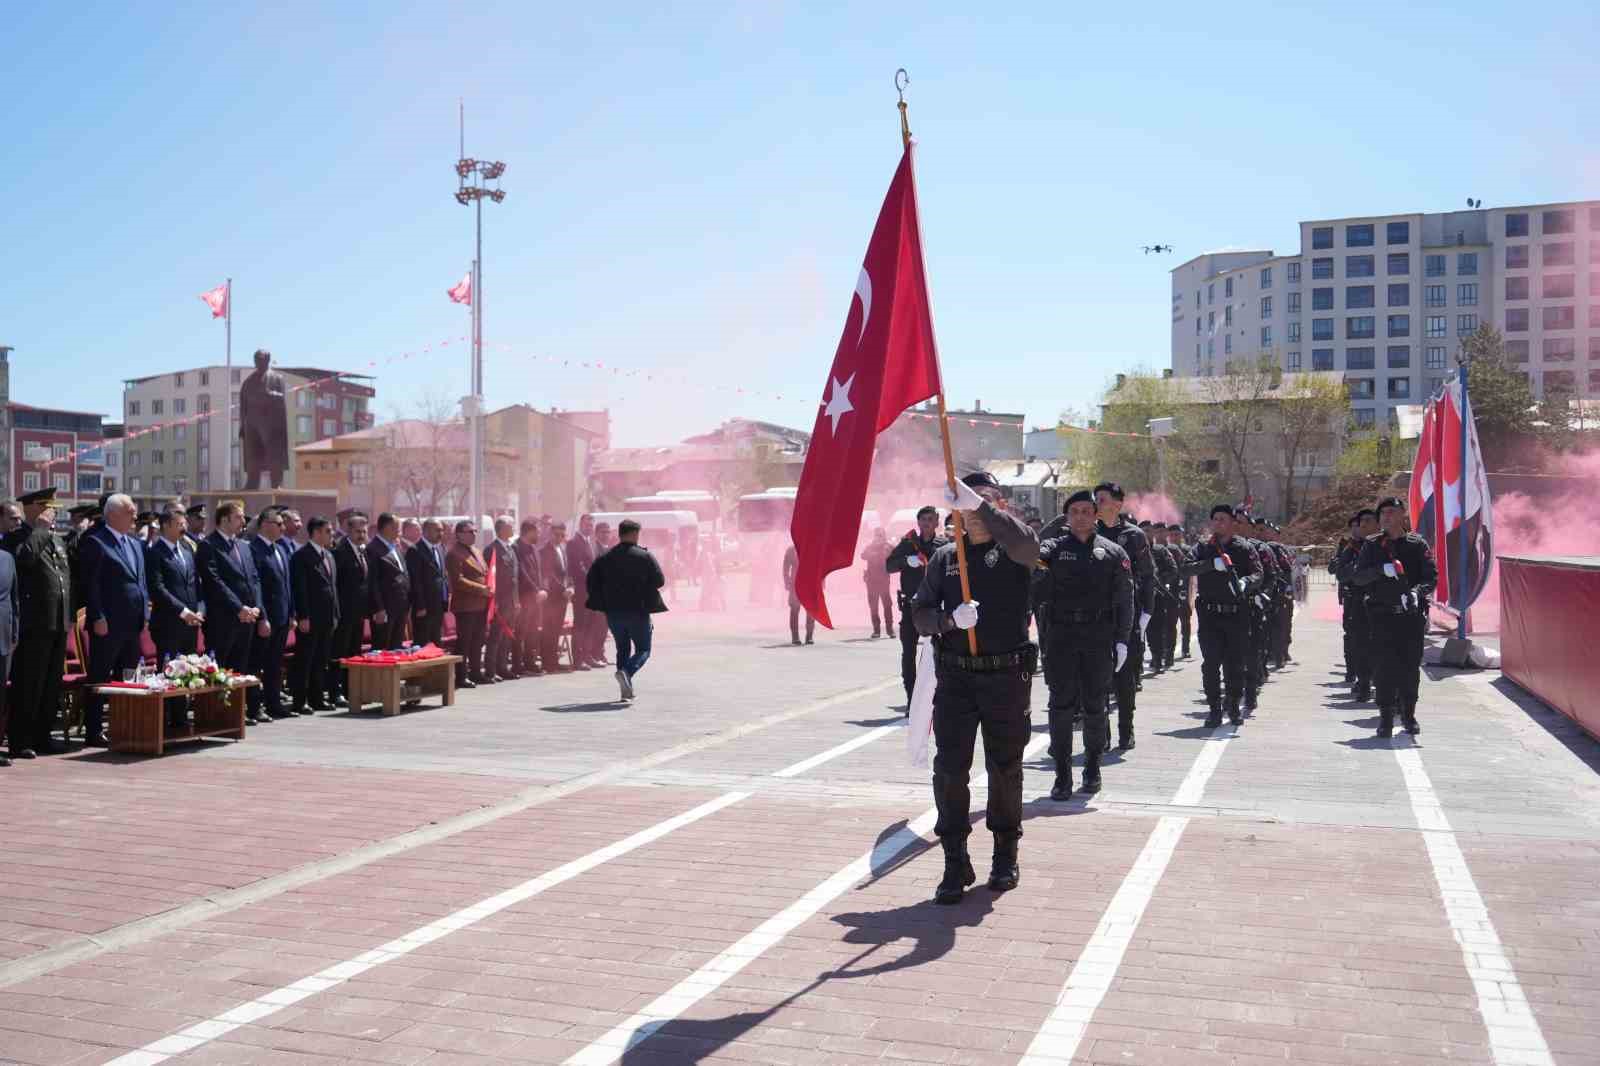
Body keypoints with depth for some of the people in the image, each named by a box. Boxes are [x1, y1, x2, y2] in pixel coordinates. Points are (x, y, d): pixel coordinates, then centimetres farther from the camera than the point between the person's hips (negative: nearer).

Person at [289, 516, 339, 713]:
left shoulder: (329, 556, 16)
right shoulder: (302, 555, -10)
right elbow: (299, 588, -14)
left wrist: (335, 615, 15)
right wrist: (303, 617, -18)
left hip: (327, 618, 8)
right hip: (309, 619, -8)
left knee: (321, 661, 12)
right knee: (304, 660, -2)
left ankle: (317, 698, 18)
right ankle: (300, 701, 3)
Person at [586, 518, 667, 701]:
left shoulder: (605, 558, 3)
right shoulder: (645, 556, -6)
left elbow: (590, 581, 1)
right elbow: (660, 581, -5)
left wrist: (601, 605, 11)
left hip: (613, 612, 4)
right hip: (638, 611, -4)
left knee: (622, 649, 17)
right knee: (643, 649, 8)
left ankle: (626, 688, 12)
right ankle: (626, 672, -20)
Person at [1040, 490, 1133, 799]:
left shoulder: (1112, 552, 6)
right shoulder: (1054, 548, 6)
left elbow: (1124, 599, 5)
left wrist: (1122, 639, -1)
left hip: (1099, 638, 0)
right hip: (1061, 636, 0)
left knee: (1094, 707, 7)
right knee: (1061, 706, -1)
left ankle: (1092, 767, 26)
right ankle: (1062, 776, 6)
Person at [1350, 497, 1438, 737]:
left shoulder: (1417, 544, 5)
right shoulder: (1372, 545, 7)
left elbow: (1432, 576, -2)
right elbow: (1356, 576, 1)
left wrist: (1416, 592, -21)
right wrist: (1382, 570, -16)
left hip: (1412, 615, 0)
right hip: (1381, 615, 0)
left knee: (1411, 666, 5)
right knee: (1383, 666, -4)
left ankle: (1408, 714, 20)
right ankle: (1386, 717, 2)